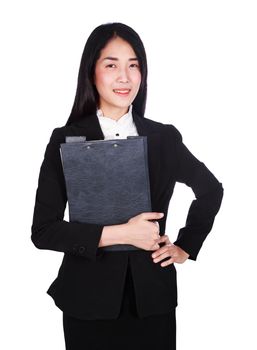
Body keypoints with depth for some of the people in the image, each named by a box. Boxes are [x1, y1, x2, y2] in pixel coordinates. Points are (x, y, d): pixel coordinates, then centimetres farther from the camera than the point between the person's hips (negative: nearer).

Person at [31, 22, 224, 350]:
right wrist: (120, 233, -17)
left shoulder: (165, 137, 1)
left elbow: (211, 190, 18)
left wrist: (185, 247, 10)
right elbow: (43, 230, -10)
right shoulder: (66, 140, -6)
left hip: (153, 297, 2)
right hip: (90, 299, -2)